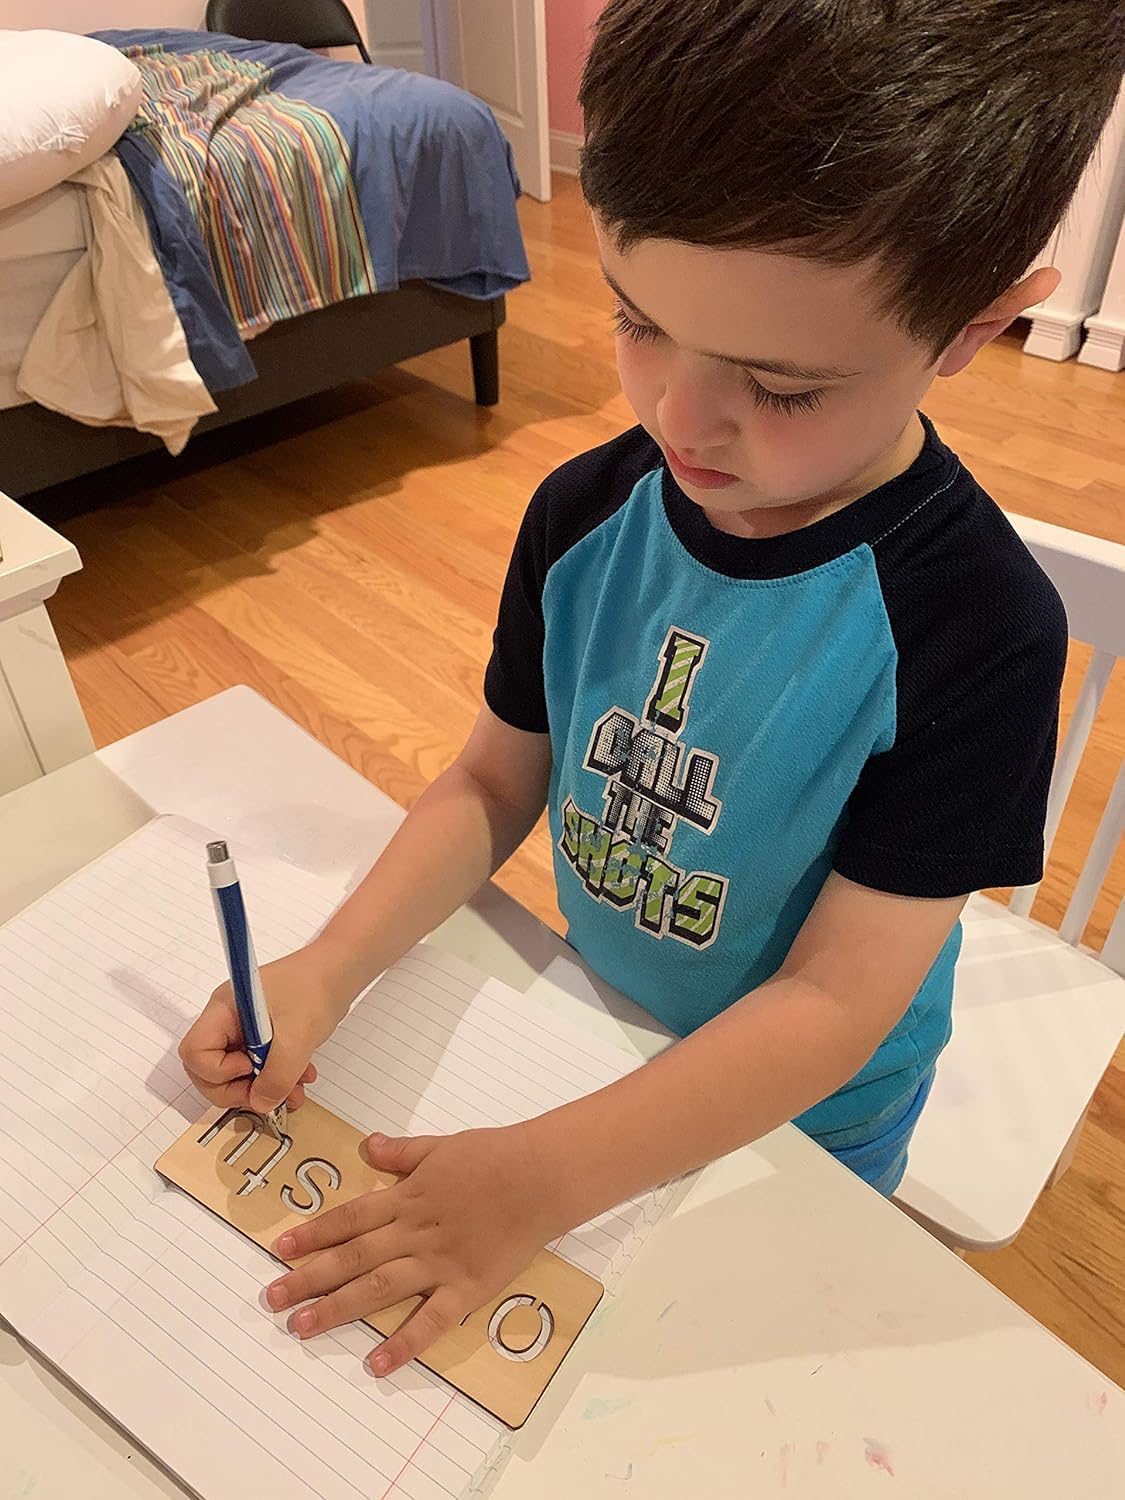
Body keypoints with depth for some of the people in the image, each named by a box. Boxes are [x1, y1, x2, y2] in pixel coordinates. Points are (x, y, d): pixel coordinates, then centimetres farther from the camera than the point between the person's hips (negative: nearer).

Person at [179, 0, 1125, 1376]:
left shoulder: (977, 628, -31)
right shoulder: (585, 518, -19)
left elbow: (836, 1003, -28)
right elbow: (496, 780, -8)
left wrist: (542, 1177, -32)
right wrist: (332, 965, -22)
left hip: (801, 1112, -3)